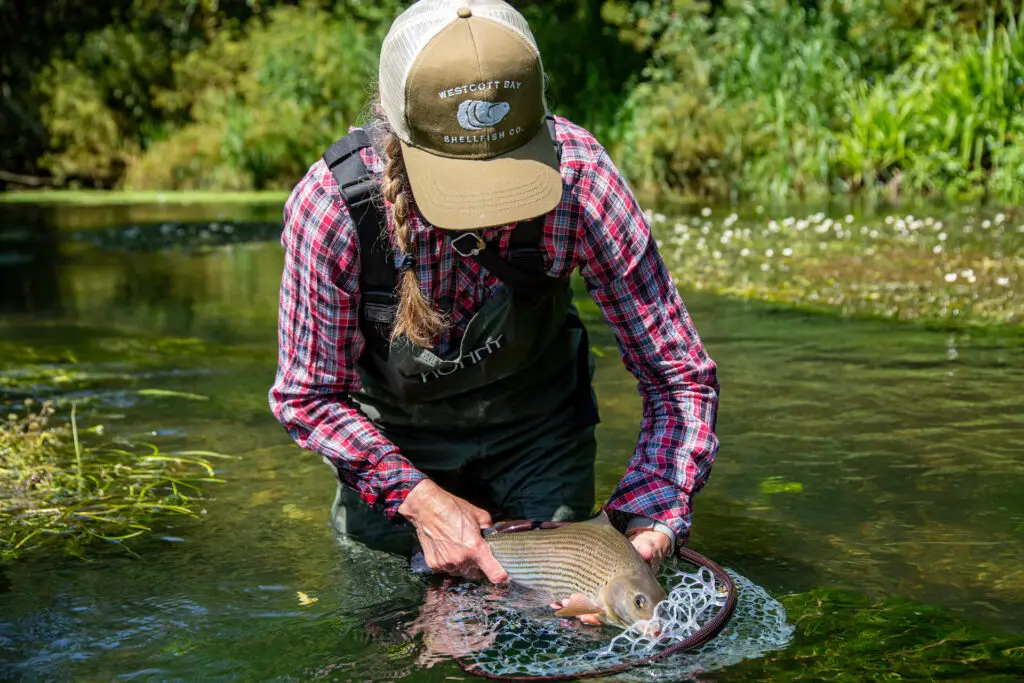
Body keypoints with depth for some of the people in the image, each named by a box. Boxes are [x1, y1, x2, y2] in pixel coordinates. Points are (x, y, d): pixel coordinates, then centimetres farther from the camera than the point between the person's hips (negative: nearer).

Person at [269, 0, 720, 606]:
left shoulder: (579, 175, -33)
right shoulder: (330, 204, -34)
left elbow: (682, 378, -25)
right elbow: (308, 396, -19)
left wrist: (650, 526, -36)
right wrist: (416, 497, -31)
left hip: (536, 425, 1)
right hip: (394, 432, 0)